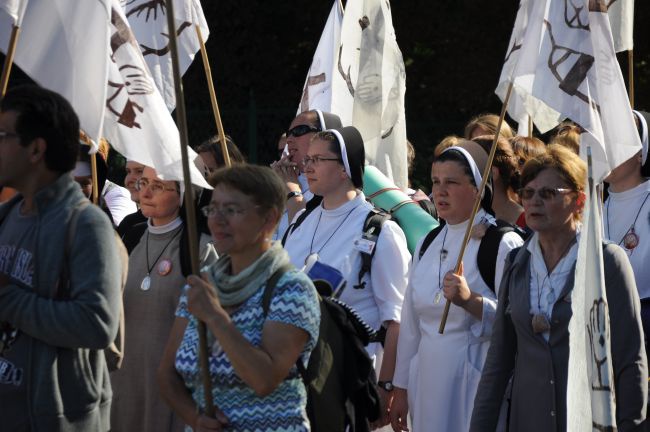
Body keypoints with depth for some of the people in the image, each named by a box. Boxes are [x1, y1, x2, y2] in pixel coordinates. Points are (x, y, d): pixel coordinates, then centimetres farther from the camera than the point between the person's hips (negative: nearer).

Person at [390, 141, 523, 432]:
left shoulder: (503, 244, -6)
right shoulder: (427, 246, 15)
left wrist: (470, 301, -29)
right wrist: (401, 388, 15)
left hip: (477, 384, -6)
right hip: (428, 383, 6)